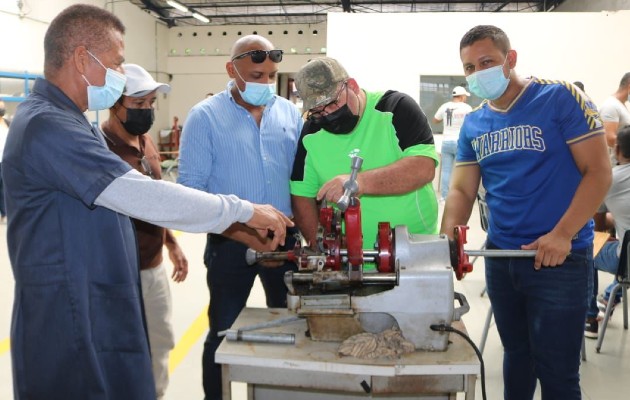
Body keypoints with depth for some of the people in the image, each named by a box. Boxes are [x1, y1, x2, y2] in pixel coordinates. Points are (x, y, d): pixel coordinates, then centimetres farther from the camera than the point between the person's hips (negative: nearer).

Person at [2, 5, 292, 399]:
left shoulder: (65, 120, 14)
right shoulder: (47, 125, -22)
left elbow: (126, 195, 16)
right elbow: (144, 197, -27)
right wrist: (244, 211, -19)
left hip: (96, 307, 10)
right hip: (72, 319, -10)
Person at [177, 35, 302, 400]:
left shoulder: (290, 114, 5)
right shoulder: (205, 117, -7)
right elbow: (191, 188, -12)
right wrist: (239, 232, -20)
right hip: (230, 245, -3)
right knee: (224, 334, 9)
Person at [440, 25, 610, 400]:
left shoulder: (561, 98, -10)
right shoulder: (473, 124, 5)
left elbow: (599, 172, -12)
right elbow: (462, 189, 7)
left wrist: (562, 235, -21)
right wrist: (447, 239, -11)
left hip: (561, 257, -4)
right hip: (500, 256, 5)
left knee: (556, 368, 5)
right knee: (516, 353, 21)